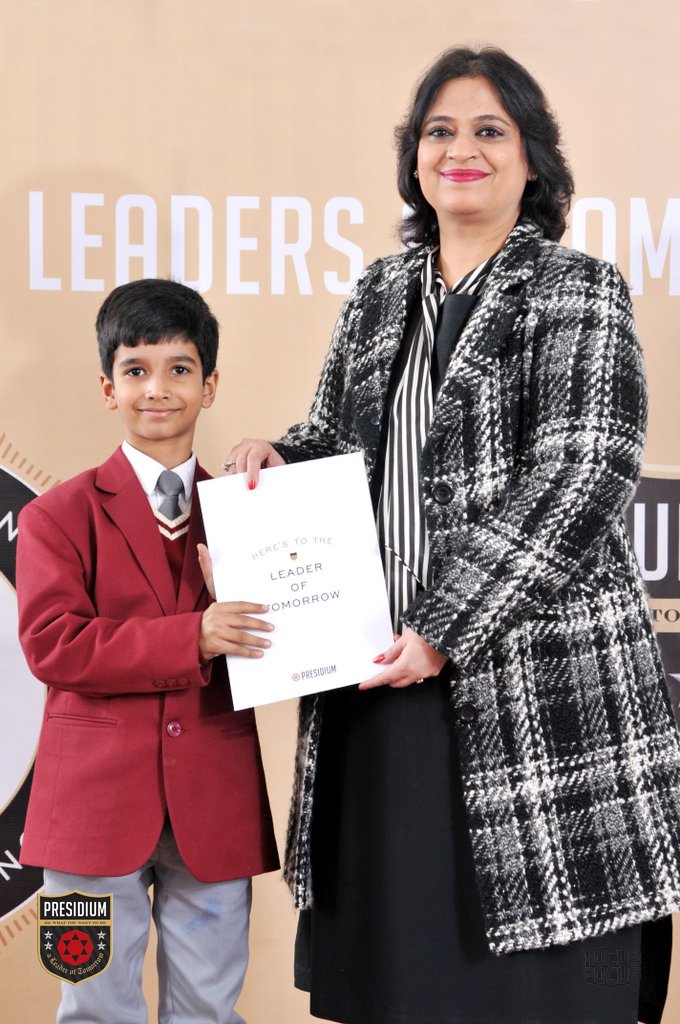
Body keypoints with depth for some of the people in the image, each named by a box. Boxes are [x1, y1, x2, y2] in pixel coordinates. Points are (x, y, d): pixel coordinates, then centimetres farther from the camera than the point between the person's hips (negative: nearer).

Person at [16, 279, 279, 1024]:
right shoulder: (61, 514, 1)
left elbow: (266, 639, 9)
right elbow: (52, 645, -12)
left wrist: (236, 590, -12)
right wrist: (189, 639, -22)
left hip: (215, 807, 2)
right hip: (98, 799, -2)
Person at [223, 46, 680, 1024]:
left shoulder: (579, 291, -2)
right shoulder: (378, 295, 15)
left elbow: (577, 479, -12)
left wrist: (443, 630, -16)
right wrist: (274, 457, 0)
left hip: (539, 687, -5)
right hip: (380, 680, 5)